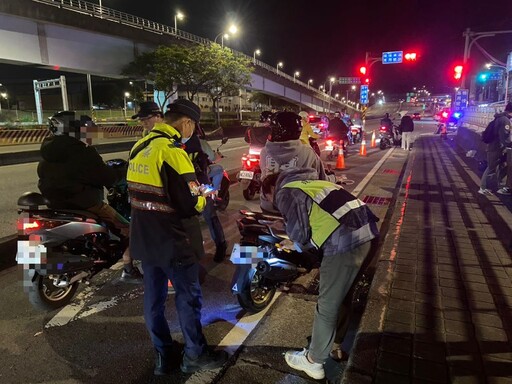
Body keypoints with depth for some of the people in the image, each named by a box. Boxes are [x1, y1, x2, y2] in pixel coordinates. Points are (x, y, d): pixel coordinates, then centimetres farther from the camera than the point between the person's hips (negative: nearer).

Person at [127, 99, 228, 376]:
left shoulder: (140, 148, 6)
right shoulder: (173, 152, -22)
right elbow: (190, 205, -24)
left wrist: (191, 191, 12)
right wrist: (203, 196, -3)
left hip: (145, 237, 9)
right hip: (173, 241, -8)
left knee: (153, 298, 17)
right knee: (189, 297, 9)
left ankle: (162, 356, 33)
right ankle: (195, 355, 26)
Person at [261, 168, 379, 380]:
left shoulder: (286, 192, 0)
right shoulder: (310, 182, 27)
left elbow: (299, 232, -9)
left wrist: (296, 244, 13)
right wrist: (297, 242, 26)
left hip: (343, 243, -9)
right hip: (364, 232, 9)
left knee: (327, 306, 6)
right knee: (343, 295, 27)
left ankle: (313, 361, 23)